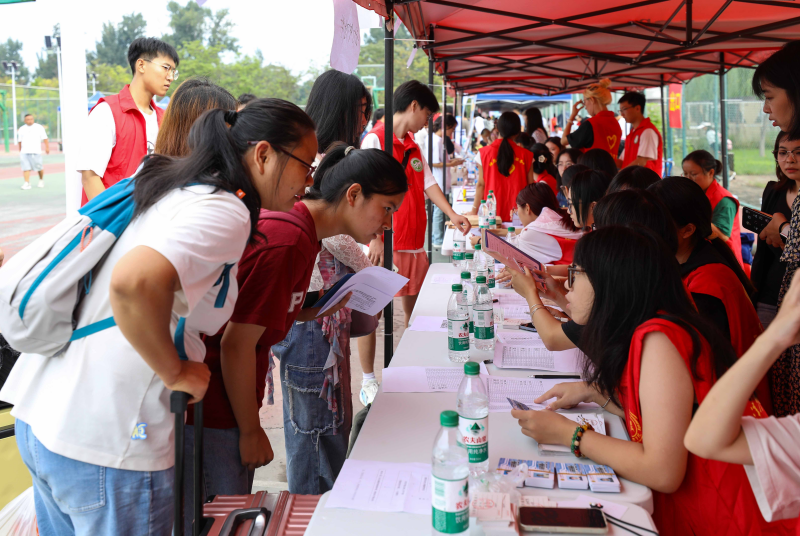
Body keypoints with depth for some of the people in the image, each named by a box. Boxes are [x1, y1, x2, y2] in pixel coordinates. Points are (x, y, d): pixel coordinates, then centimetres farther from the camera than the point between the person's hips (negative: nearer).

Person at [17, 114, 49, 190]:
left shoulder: (39, 127, 7)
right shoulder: (21, 129, 14)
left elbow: (45, 138, 3)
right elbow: (20, 141, 19)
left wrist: (47, 147, -8)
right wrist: (20, 151, 19)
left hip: (35, 152, -2)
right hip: (24, 152, 2)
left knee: (38, 167, 1)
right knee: (26, 168, -9)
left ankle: (41, 180, 26)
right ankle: (27, 183, -11)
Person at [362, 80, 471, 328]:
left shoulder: (413, 147, 17)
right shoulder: (375, 140, -9)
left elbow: (428, 183, 17)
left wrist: (452, 214, 2)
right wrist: (375, 239, -19)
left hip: (414, 243, 8)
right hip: (386, 245, -8)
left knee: (415, 311, 13)